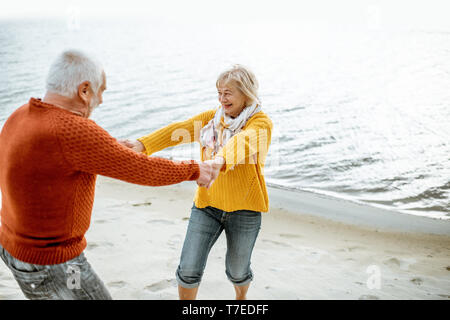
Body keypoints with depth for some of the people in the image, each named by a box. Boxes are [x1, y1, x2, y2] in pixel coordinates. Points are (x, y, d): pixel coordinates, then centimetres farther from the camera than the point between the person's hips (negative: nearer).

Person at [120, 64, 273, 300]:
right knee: (189, 270, 1)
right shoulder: (213, 117, 1)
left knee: (237, 271, 17)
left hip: (244, 210, -3)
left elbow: (244, 142, -37)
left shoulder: (261, 122, -14)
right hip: (207, 205, 3)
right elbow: (179, 130, -14)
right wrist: (143, 144, -31)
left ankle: (241, 298, 52)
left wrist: (220, 161, -58)